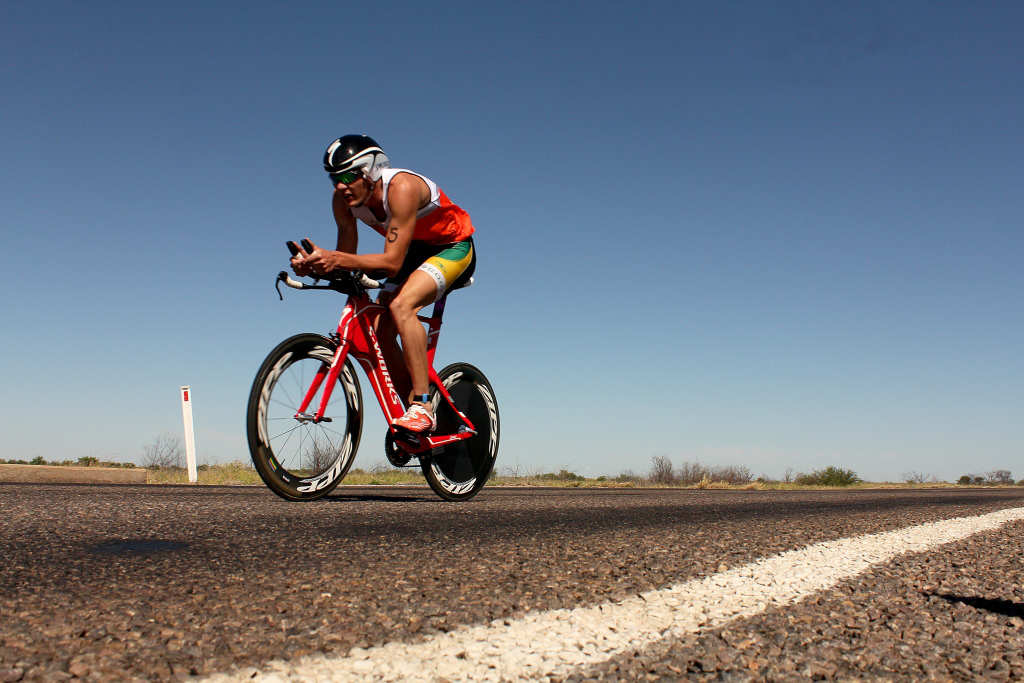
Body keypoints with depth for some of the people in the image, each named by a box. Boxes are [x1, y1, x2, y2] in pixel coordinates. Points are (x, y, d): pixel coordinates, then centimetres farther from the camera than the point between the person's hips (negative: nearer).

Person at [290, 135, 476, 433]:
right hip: (414, 251, 8)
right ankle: (413, 405, 8)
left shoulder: (402, 187, -34)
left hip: (452, 248, -7)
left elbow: (392, 262, -38)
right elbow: (347, 258, -9)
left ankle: (423, 407, -28)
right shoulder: (344, 200, -13)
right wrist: (315, 264, -30)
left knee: (401, 305, -32)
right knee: (379, 332, -7)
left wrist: (337, 259, -48)